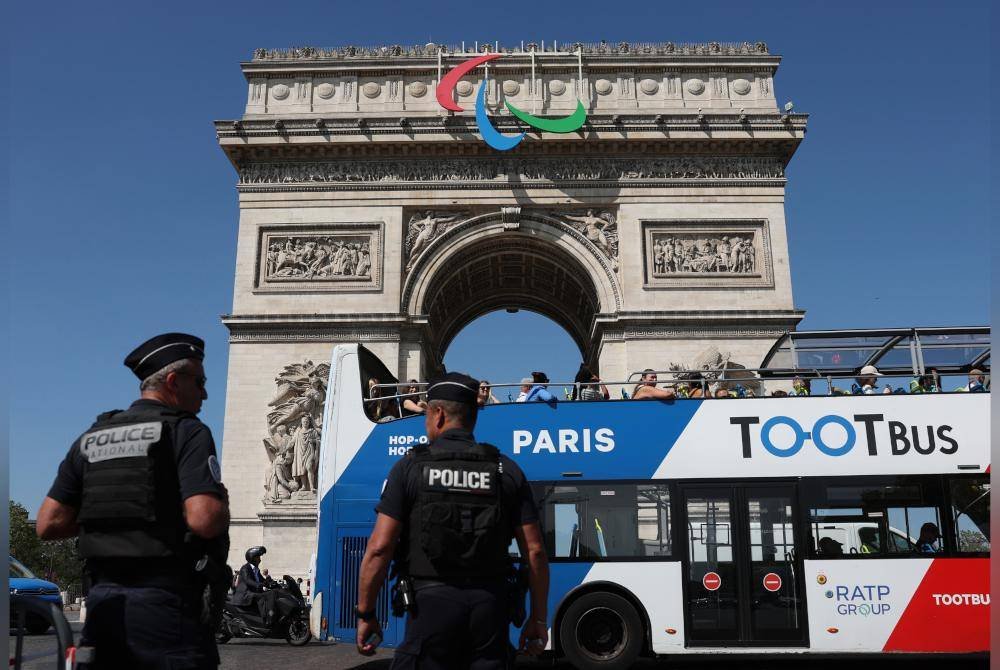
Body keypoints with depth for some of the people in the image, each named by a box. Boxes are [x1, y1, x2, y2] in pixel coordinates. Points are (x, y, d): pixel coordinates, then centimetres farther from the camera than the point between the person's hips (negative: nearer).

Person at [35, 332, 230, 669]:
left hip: (103, 600, 7)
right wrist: (222, 503, -1)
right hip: (166, 602, -6)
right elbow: (205, 520, -22)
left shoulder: (90, 439, 12)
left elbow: (48, 525, 8)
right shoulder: (186, 432, -9)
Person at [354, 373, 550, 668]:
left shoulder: (410, 467, -2)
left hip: (431, 601, -3)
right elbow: (534, 552, 2)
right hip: (490, 606, 3)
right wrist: (538, 618, 10)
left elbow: (379, 548, -7)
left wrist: (365, 614, 2)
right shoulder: (507, 471, 5)